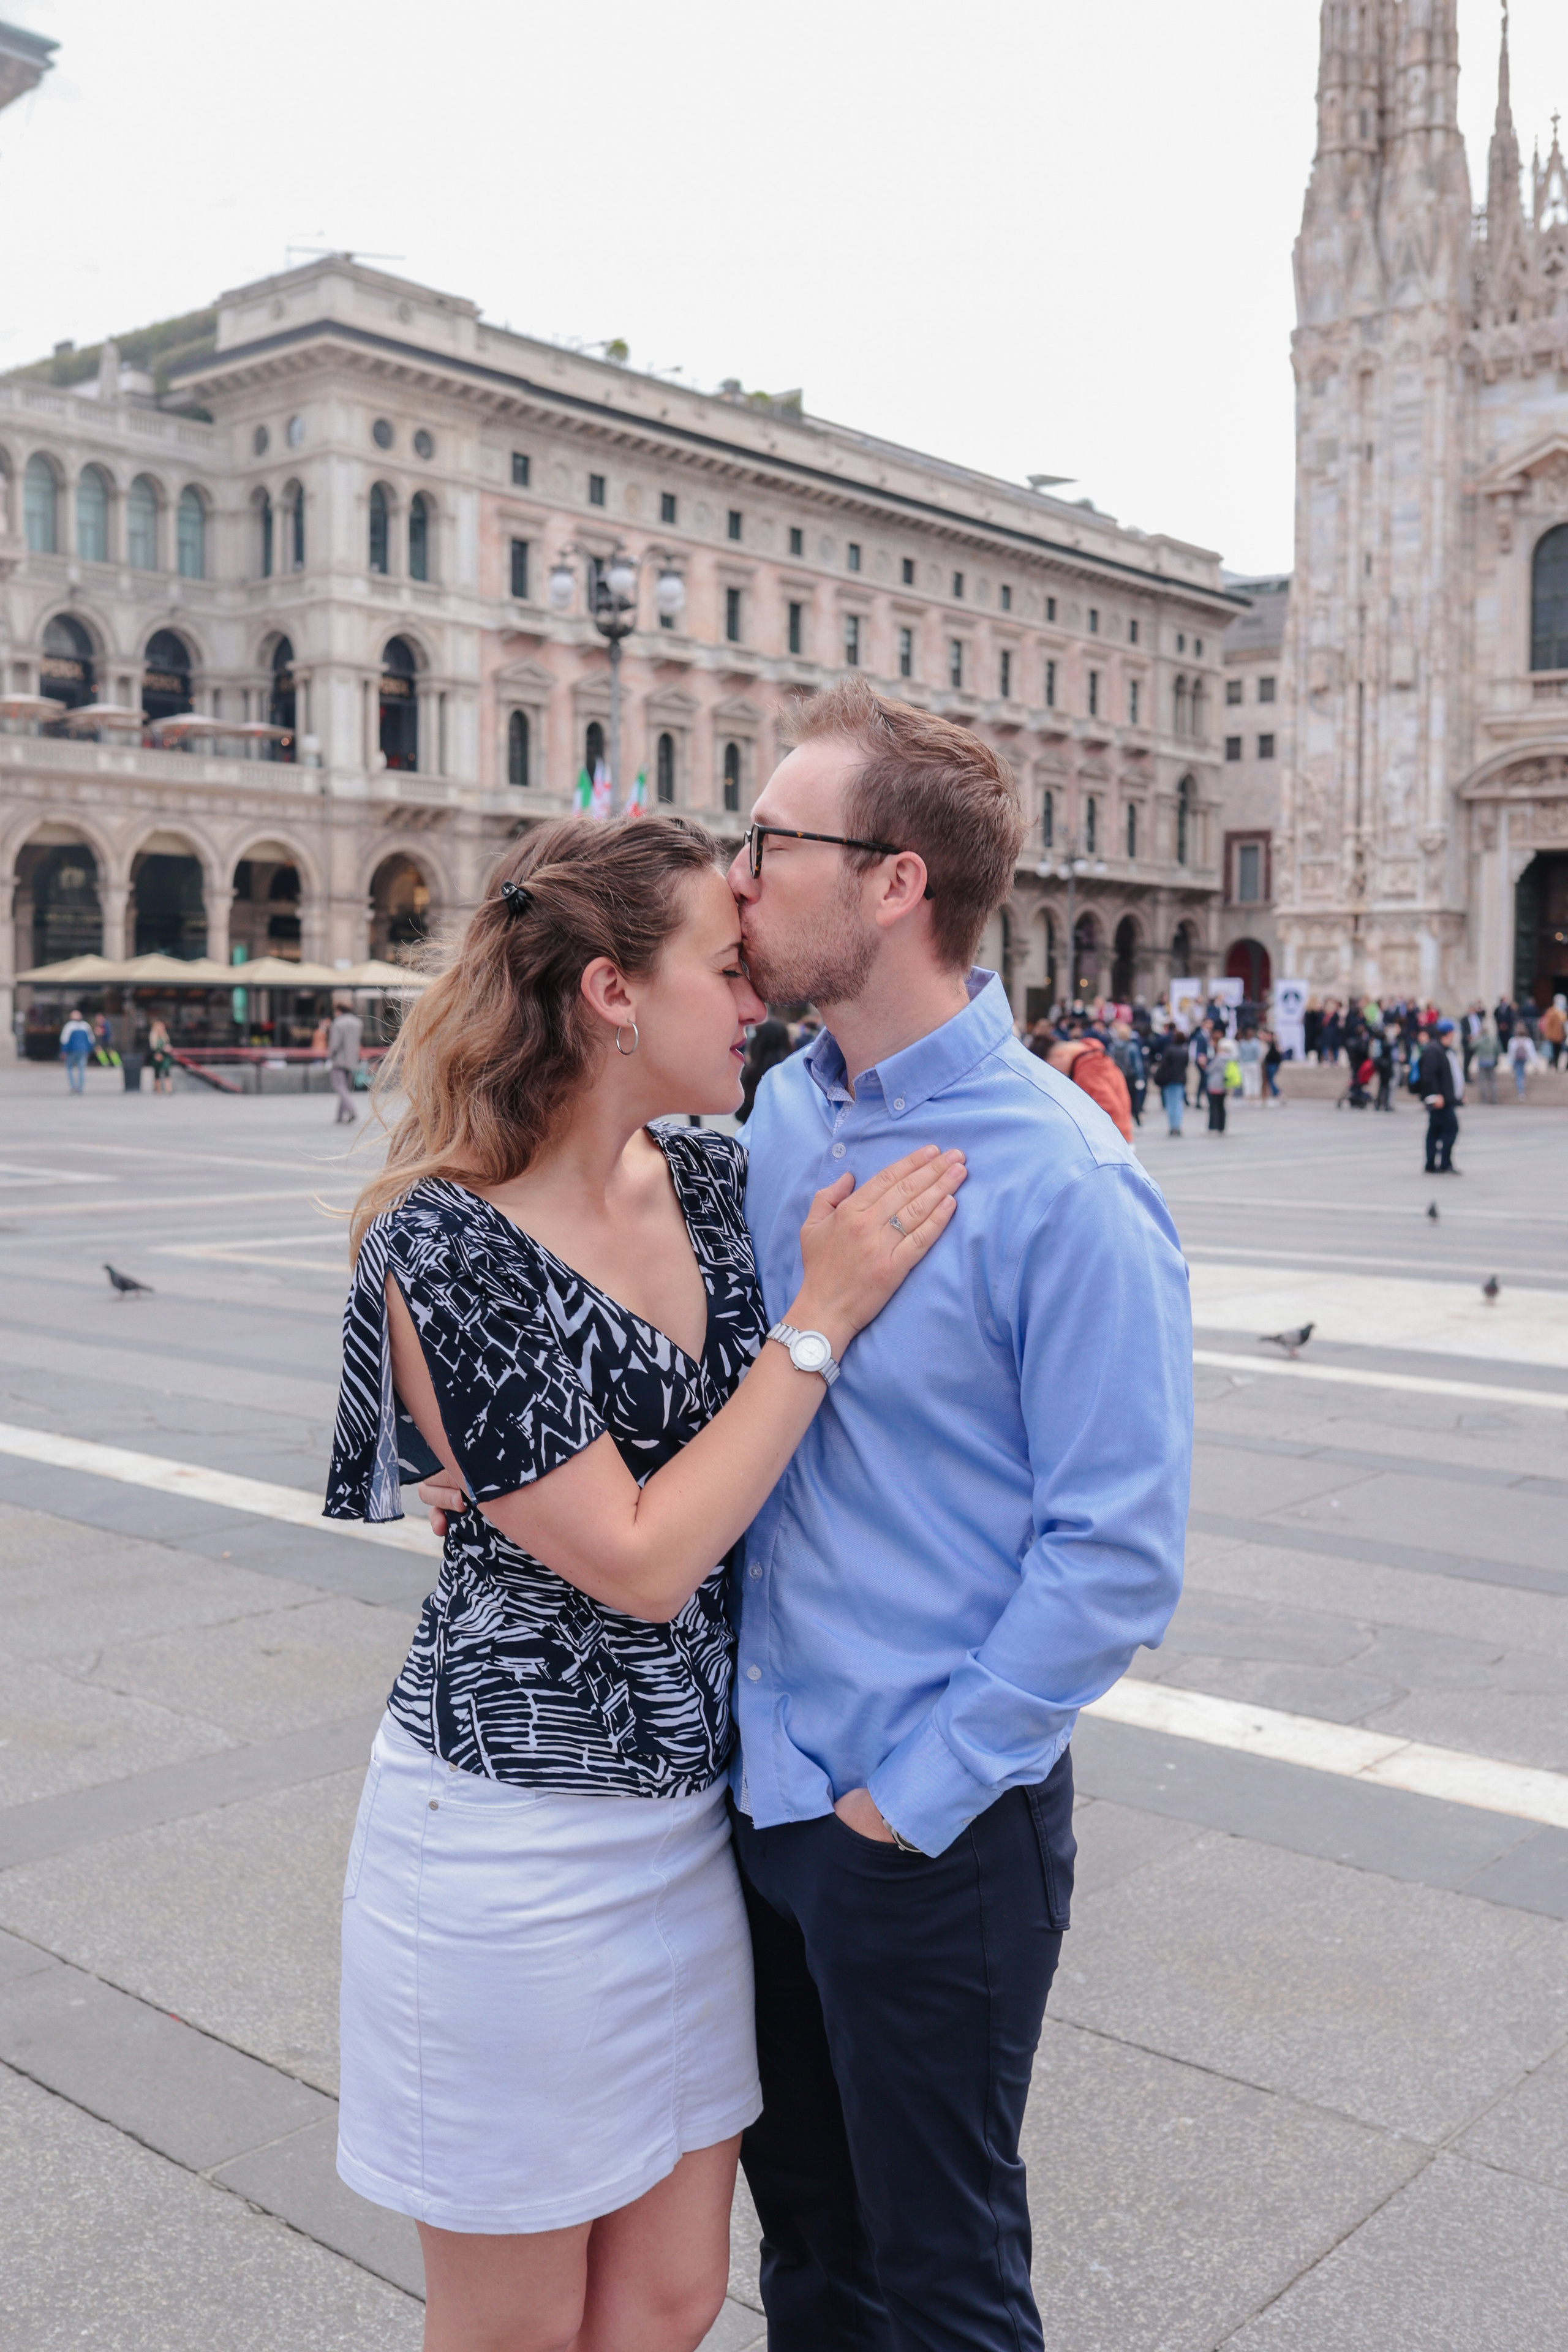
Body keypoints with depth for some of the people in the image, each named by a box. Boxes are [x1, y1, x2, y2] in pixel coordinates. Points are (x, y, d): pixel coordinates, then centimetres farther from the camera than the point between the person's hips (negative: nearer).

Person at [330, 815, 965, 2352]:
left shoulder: (712, 1182, 0)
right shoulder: (442, 1247, -20)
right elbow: (639, 1558, -21)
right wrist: (822, 1317, -19)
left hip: (696, 1813, 6)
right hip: (520, 1837, -6)